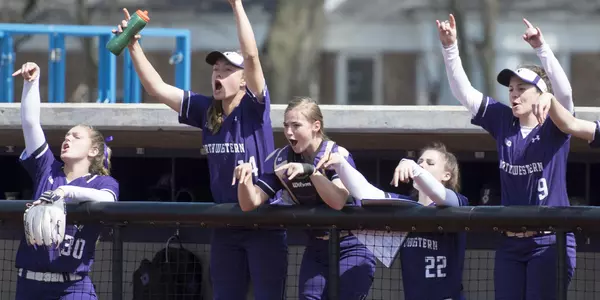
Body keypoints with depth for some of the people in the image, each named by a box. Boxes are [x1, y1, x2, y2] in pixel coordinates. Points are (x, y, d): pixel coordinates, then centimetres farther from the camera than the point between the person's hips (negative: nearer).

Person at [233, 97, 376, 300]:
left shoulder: (337, 155, -16)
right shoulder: (280, 160, -3)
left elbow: (338, 202, -30)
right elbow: (250, 203, -5)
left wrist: (310, 170, -40)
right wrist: (245, 179, -25)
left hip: (351, 250, -5)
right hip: (316, 251, 5)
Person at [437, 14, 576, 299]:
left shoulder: (554, 127, -5)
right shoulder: (503, 122, 7)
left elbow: (564, 92, -24)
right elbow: (463, 92, 5)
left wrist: (541, 48, -34)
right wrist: (450, 47, -7)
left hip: (549, 241, -5)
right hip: (509, 243, 5)